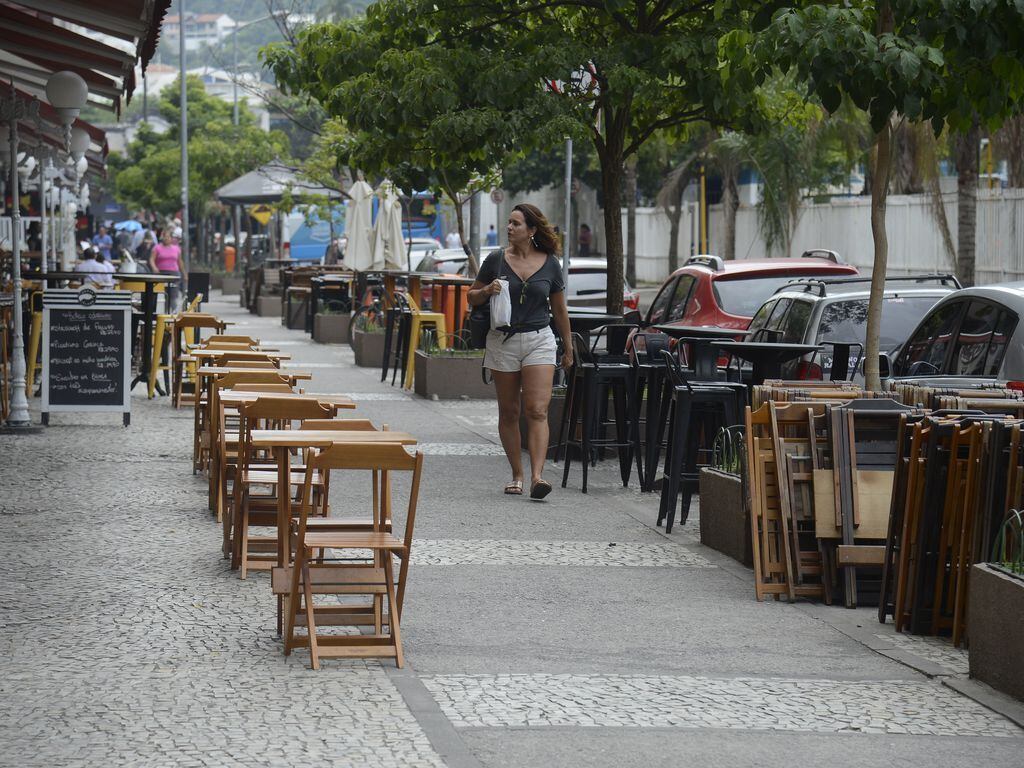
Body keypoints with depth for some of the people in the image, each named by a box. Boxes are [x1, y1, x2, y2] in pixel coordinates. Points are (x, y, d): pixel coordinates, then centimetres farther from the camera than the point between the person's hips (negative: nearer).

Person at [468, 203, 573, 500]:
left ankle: (537, 476, -21)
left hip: (539, 341, -1)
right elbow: (472, 297, 11)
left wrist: (568, 347, 18)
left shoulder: (550, 264, 3)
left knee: (537, 410, -13)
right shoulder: (496, 260, 1)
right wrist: (487, 291, -12)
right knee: (509, 412, 6)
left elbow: (559, 309, 14)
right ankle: (516, 475, 15)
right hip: (503, 341, 1)